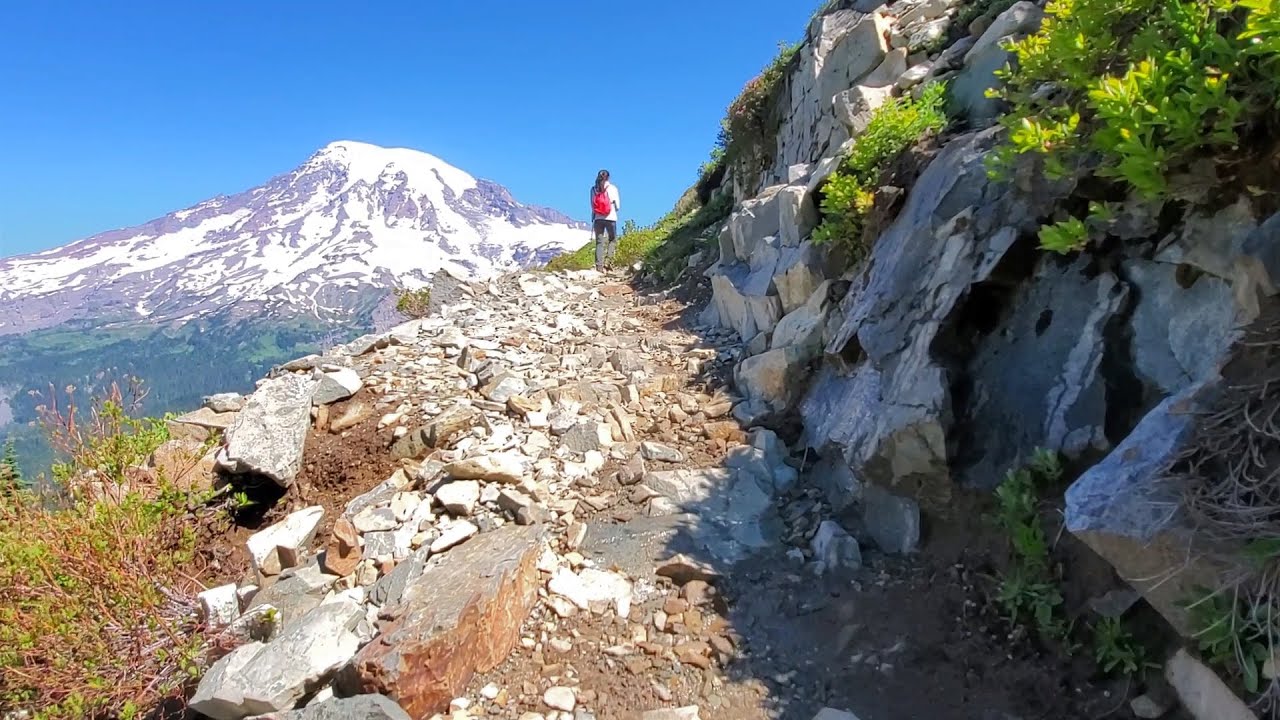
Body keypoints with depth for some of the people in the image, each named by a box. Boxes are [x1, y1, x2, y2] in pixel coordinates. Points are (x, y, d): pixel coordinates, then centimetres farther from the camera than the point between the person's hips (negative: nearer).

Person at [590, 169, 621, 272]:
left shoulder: (593, 189, 4)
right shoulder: (613, 188, -2)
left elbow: (592, 206, 5)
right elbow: (617, 206, 1)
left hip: (598, 218, 2)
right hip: (611, 218, -2)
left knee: (600, 242, 5)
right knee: (612, 240, 11)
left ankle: (599, 266, -1)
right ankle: (608, 261, -6)